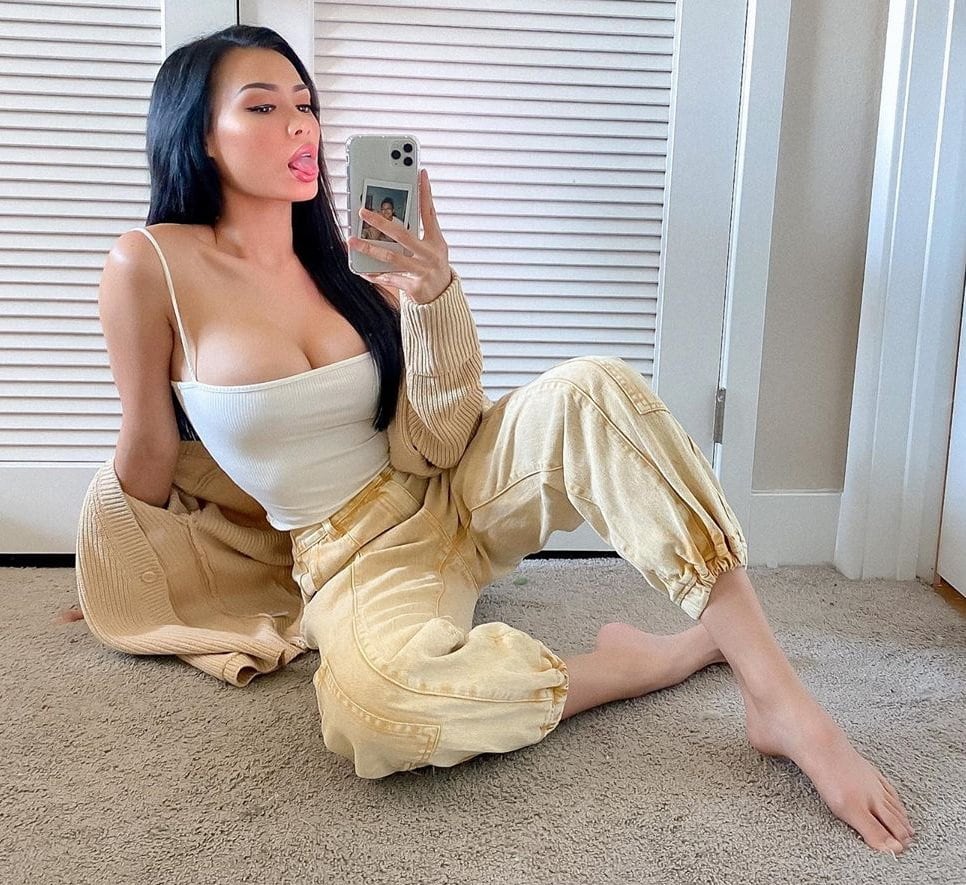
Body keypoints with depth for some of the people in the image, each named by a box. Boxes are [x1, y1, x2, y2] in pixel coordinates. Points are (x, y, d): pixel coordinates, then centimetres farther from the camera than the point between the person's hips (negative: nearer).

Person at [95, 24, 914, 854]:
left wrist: (434, 294, -21)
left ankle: (786, 702, -28)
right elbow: (148, 453, 3)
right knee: (370, 696, -40)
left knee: (588, 389, -28)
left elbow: (448, 440, -5)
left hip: (453, 497, 4)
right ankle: (674, 654, -16)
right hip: (353, 557, -3)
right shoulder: (151, 266, -9)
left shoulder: (349, 262, 2)